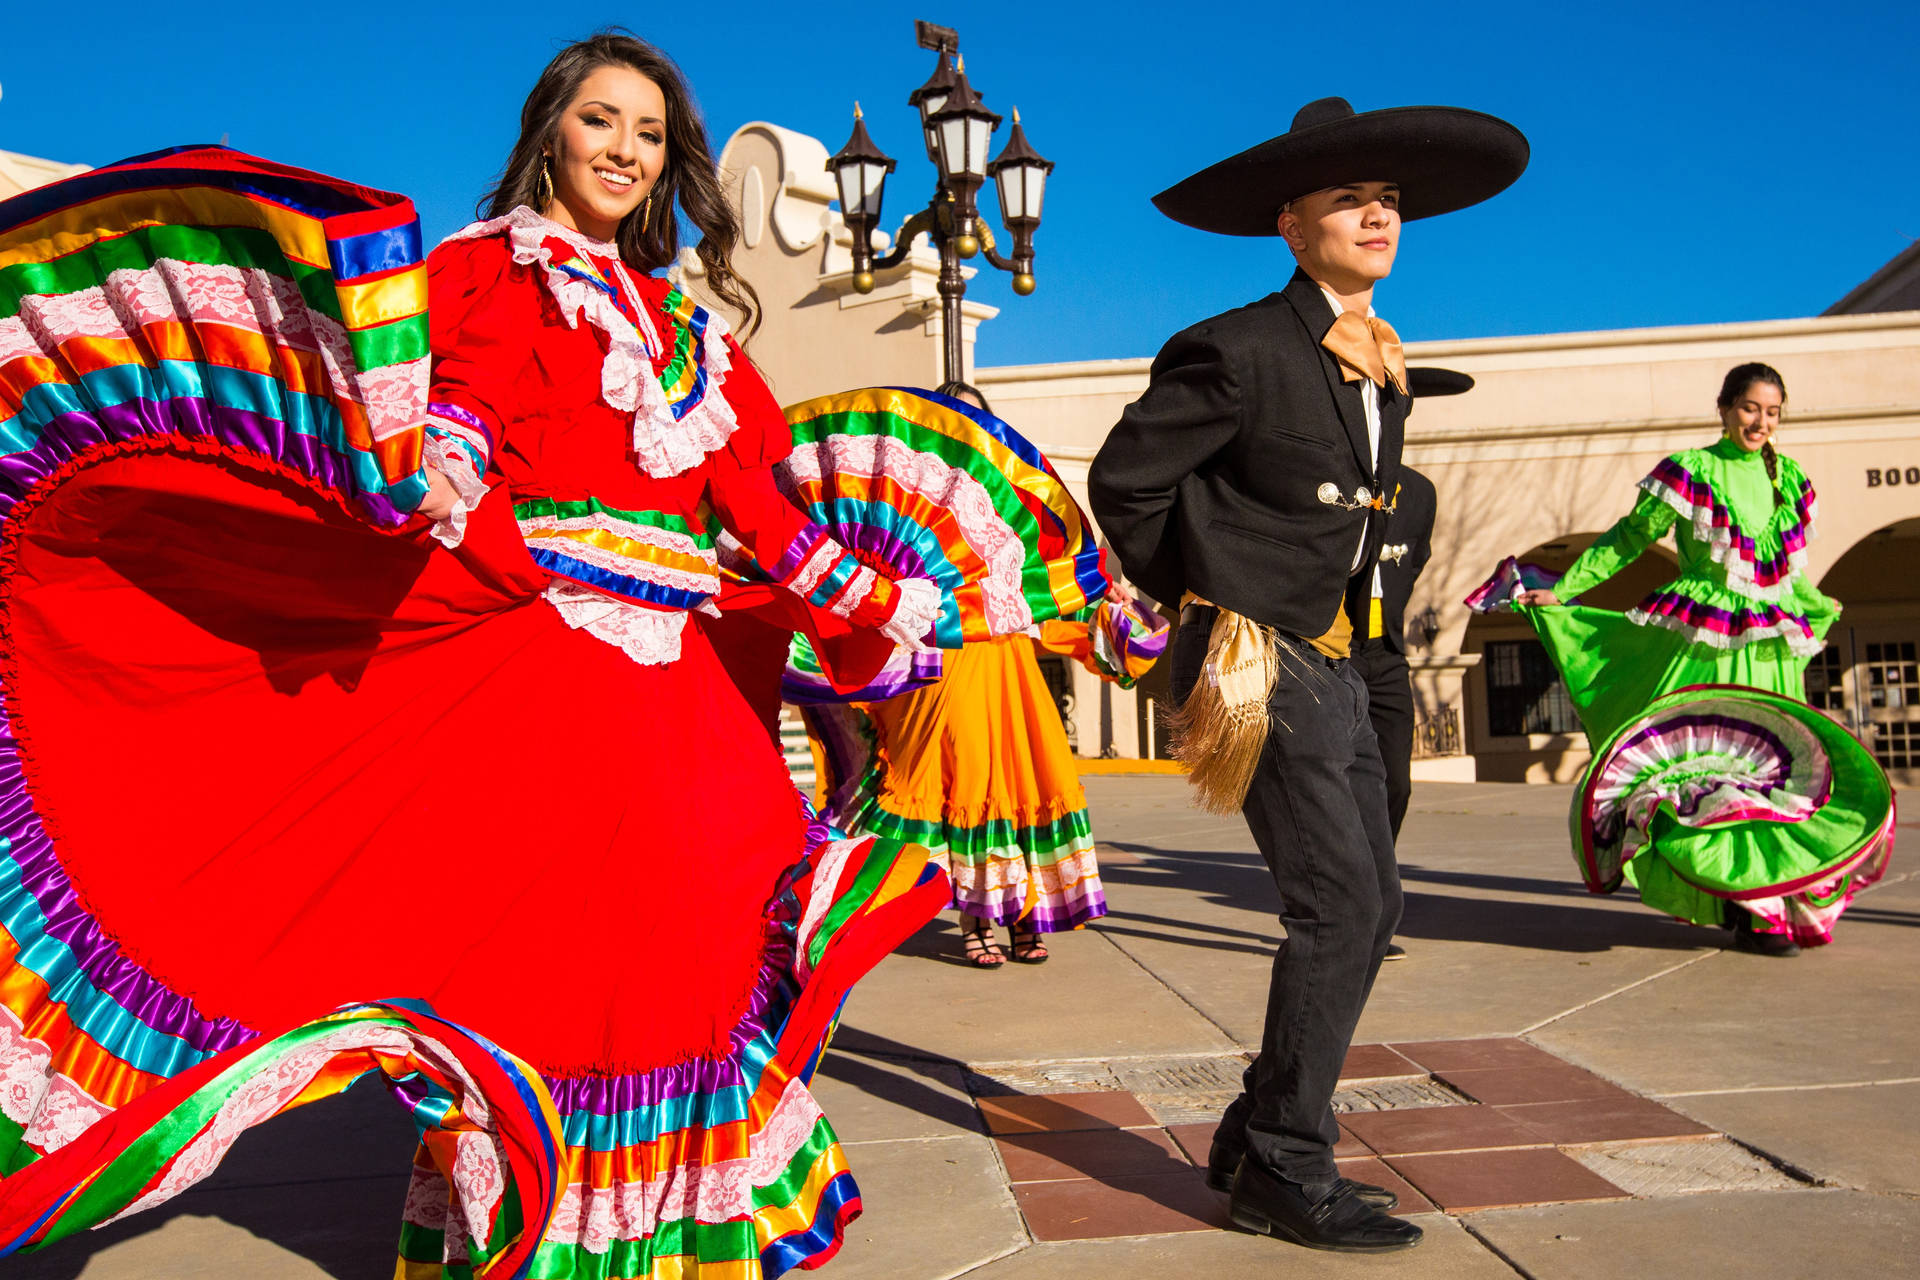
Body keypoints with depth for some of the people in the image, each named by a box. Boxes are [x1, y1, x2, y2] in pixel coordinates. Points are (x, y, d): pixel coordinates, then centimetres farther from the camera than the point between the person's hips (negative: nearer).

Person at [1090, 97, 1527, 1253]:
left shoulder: (1386, 367, 14)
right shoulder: (1241, 351, -12)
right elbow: (1125, 480, -10)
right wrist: (1206, 600, -1)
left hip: (1332, 664, 9)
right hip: (1261, 664, -9)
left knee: (1371, 905, 9)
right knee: (1338, 905, -10)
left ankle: (1259, 1140, 21)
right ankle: (1284, 1170, 5)